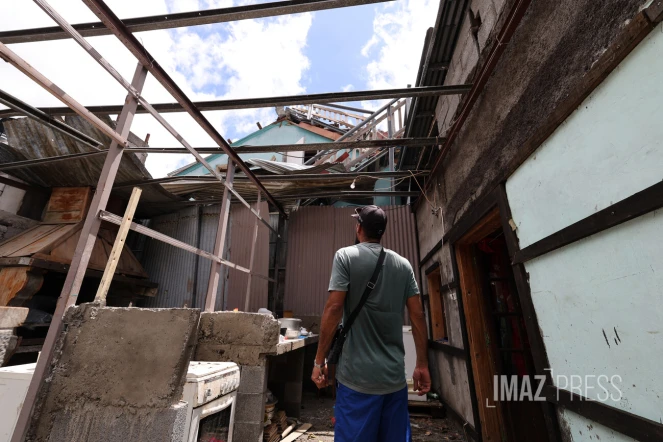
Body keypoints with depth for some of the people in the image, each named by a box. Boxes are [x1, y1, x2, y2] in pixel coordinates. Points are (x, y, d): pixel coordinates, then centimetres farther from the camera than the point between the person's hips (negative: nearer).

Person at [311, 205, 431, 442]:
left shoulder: (346, 256, -7)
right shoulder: (403, 264, 4)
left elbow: (334, 309, -14)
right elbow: (418, 316, 3)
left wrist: (319, 361, -5)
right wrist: (422, 365, 11)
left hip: (358, 376, -4)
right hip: (395, 375, 4)